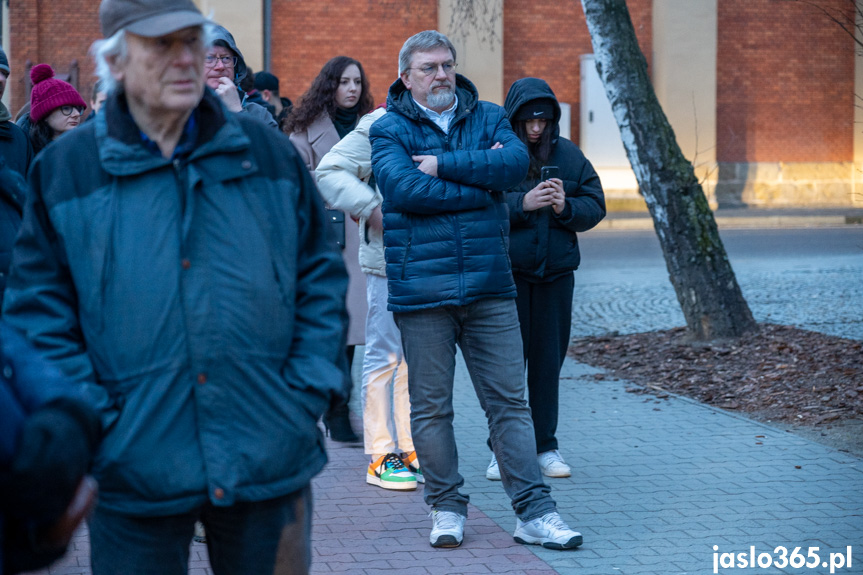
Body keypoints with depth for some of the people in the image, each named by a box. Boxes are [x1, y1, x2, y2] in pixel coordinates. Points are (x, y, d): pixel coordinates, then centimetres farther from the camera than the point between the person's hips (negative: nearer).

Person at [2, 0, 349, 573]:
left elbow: (322, 277, 9)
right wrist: (95, 422, -9)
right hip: (134, 470, -1)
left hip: (269, 461, 2)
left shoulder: (268, 153, 6)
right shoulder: (63, 170, 2)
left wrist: (308, 394, -1)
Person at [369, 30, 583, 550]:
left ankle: (534, 512, 6)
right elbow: (403, 188, -16)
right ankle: (447, 508, 20)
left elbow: (517, 162, -8)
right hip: (421, 288, -2)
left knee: (510, 401, 3)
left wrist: (444, 165, -12)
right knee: (431, 408, 6)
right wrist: (481, 183, -9)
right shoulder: (390, 129, 2)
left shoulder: (489, 117, 12)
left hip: (490, 286, 2)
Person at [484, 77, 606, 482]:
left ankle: (545, 446, 17)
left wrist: (566, 207, -13)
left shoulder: (568, 155, 7)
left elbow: (595, 206, 6)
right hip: (506, 271, -3)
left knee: (549, 361, 8)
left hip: (556, 272, 3)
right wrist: (523, 203, -24)